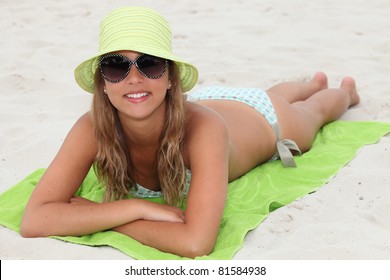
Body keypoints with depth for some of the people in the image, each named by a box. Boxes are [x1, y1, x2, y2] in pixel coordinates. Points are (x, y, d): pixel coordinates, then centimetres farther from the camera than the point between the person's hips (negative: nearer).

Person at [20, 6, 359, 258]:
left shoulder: (202, 127, -52)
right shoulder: (93, 128, -41)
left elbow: (197, 243, -61)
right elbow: (33, 220, -46)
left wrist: (97, 214, -51)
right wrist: (138, 206, -53)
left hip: (263, 118, -4)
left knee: (312, 111, 34)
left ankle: (346, 90, 71)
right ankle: (316, 82, 75)